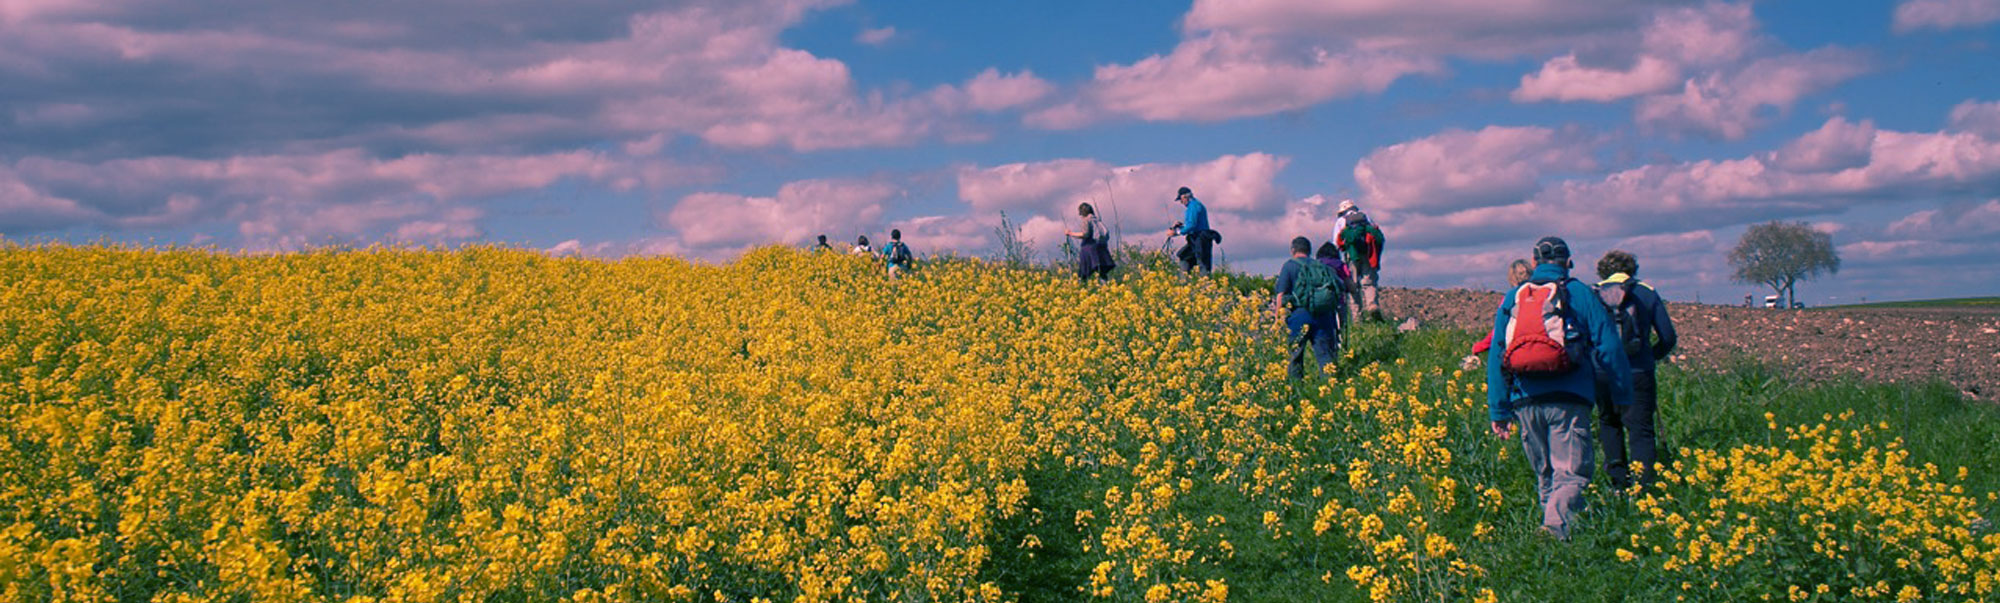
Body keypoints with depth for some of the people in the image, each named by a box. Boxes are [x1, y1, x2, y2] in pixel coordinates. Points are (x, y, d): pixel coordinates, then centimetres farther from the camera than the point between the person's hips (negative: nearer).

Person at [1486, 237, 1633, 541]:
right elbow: (1609, 348, 1)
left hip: (1525, 401, 4)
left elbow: (1495, 357, 14)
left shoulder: (1512, 299, 16)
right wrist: (1623, 397, 8)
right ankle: (1556, 524, -30)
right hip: (1567, 400, -4)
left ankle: (1552, 521, 20)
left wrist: (1498, 411, 15)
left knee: (1545, 475, 17)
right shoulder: (1580, 294, 6)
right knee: (1571, 473, -9)